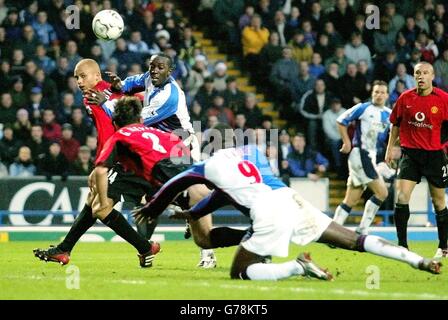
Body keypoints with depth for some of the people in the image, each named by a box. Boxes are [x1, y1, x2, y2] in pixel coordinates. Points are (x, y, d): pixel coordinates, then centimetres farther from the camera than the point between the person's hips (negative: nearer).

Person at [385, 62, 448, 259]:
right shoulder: (405, 98, 0)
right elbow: (395, 124, 13)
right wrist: (390, 148, 11)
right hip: (410, 153, 1)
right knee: (401, 196, -14)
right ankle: (402, 246, -9)